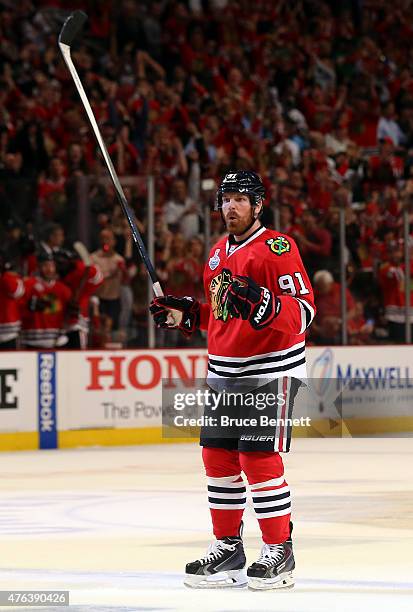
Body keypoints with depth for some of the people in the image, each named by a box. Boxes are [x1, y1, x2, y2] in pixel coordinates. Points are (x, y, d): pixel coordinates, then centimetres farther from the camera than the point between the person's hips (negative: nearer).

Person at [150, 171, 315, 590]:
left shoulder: (277, 248, -11)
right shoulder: (218, 253, 15)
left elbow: (304, 309, -18)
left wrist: (262, 304, -34)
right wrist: (183, 315, 12)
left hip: (270, 370, -8)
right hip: (224, 371, 8)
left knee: (259, 459, -10)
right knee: (217, 457, 9)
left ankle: (279, 552, -1)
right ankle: (227, 548, 19)